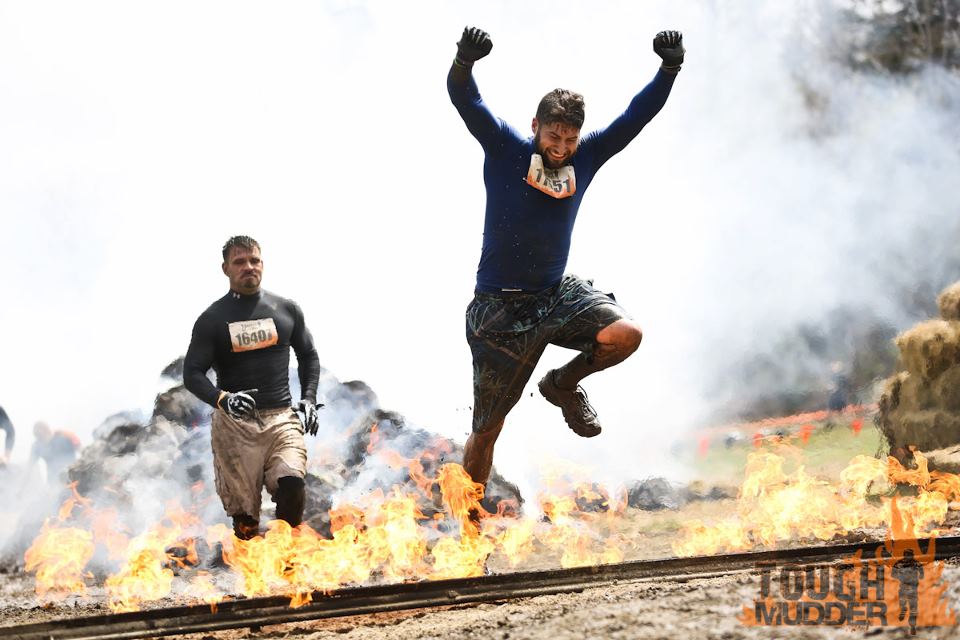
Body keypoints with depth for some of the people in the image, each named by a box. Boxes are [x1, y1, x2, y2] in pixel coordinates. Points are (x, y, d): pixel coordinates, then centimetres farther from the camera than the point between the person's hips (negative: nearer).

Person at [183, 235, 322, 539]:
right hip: (234, 423, -1)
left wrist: (308, 398, 9)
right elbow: (192, 374, 0)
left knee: (292, 482, -24)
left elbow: (308, 356, 25)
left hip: (281, 417, 1)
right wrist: (222, 399, -20)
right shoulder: (212, 319, 4)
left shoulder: (286, 309, 11)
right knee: (244, 513, -5)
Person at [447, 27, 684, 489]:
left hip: (558, 294, 3)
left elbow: (638, 114, -5)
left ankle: (564, 385, 7)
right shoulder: (505, 149, -10)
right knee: (487, 429, 1)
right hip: (499, 308, -3)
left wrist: (669, 69, -21)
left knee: (625, 334, -24)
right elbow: (464, 98, -23)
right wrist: (465, 62, -44)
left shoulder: (585, 157, -2)